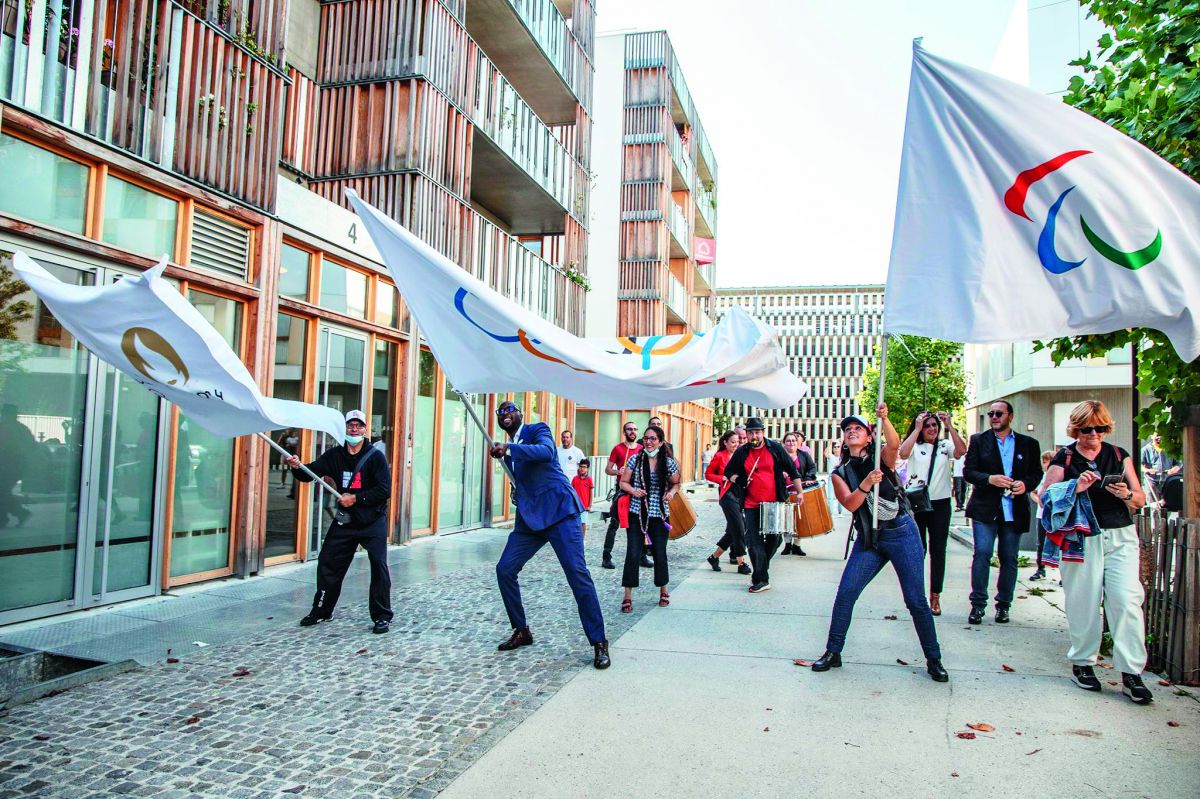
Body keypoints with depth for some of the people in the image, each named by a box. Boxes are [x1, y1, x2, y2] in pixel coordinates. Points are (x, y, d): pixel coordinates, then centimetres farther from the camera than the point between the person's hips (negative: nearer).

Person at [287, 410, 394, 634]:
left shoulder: (375, 456, -9)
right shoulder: (334, 455, 4)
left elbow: (385, 491, -15)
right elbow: (311, 473, 1)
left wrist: (356, 498, -19)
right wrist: (297, 468, -20)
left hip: (373, 521, -4)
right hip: (344, 521, 4)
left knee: (379, 565, -9)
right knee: (327, 563, 8)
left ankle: (382, 616, 2)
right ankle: (321, 611, 27)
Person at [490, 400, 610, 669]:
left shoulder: (538, 430, -1)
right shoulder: (509, 448, 20)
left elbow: (546, 451, -23)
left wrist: (508, 448, -29)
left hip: (558, 510, -8)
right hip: (528, 517, 8)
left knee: (577, 573, -13)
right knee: (505, 570, 3)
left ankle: (599, 643, -7)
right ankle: (522, 631, 20)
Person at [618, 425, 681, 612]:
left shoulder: (669, 463, -1)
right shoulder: (635, 459, -2)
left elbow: (675, 483, 12)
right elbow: (623, 482, 5)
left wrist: (672, 491, -9)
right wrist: (633, 490, -15)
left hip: (659, 515, 1)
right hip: (636, 514, 0)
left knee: (660, 554, 8)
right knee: (633, 554, -6)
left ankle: (663, 592, 30)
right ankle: (627, 597, 4)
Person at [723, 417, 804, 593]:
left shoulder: (775, 448, 1)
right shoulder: (741, 452, 4)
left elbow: (792, 470, 5)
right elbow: (728, 471, 15)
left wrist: (799, 492, 0)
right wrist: (738, 479, -5)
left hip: (774, 503, 0)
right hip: (751, 505, 0)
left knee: (774, 539, 7)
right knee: (754, 542, -5)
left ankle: (760, 572, 29)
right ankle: (761, 580, 5)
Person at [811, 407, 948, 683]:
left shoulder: (882, 457, 2)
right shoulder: (839, 473, 7)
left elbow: (894, 444, -23)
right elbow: (850, 504, -9)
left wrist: (884, 419, -39)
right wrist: (865, 485, -26)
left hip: (902, 533, -2)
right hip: (869, 540, 3)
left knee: (916, 600, 0)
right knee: (845, 594, -5)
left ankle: (934, 660, 17)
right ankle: (833, 653, 9)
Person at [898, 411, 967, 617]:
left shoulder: (945, 446, 7)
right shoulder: (915, 446, 2)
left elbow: (961, 451, -13)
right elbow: (903, 453, -20)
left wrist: (950, 426, -15)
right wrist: (917, 428, -17)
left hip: (940, 504, 2)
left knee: (938, 550, 4)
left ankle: (935, 596, 10)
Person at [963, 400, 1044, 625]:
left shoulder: (1029, 444, 10)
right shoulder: (978, 440, 6)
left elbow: (1037, 473, 10)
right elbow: (968, 471, 1)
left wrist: (1025, 484, -11)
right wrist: (989, 479, -17)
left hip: (1014, 511, 2)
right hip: (985, 509, -1)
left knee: (1009, 558, 6)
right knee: (982, 554, -8)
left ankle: (1003, 604, 17)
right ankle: (978, 604, 0)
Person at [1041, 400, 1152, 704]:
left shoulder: (1118, 455, 10)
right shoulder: (1064, 458, 3)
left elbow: (1140, 499, 11)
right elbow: (1047, 498, 0)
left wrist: (1126, 494, -11)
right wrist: (1075, 488, -16)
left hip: (1120, 537, 2)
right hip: (1081, 539, -2)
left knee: (1127, 601, -7)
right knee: (1084, 603, 2)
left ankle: (1131, 673, 0)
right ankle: (1082, 663, 19)